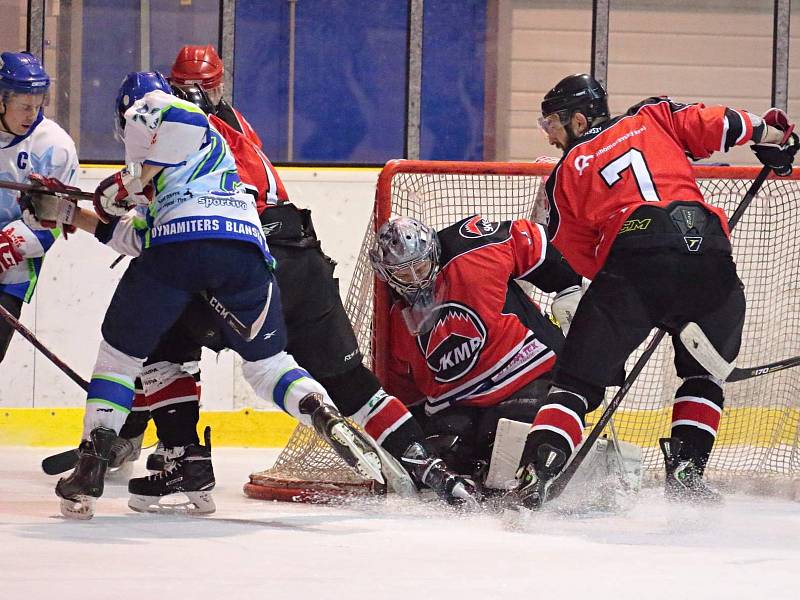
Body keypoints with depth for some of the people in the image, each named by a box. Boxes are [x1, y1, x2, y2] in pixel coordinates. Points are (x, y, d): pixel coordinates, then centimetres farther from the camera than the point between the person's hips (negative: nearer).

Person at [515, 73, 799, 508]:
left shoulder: (566, 173, 21)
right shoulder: (653, 116, 23)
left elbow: (581, 256, 20)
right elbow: (714, 125, 11)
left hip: (631, 257, -2)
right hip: (707, 252, 2)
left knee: (578, 380, 7)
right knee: (705, 372, 26)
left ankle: (533, 481, -8)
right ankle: (684, 471, 14)